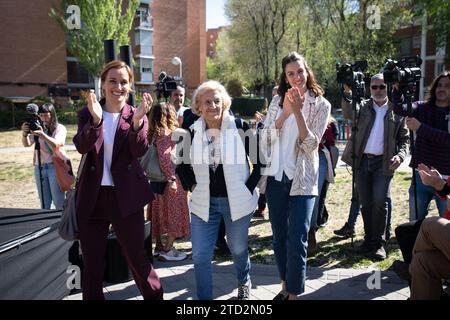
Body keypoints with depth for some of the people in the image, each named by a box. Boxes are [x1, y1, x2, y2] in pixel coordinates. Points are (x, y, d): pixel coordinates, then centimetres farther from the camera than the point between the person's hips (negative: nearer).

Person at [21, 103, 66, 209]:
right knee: (44, 202, 11)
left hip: (54, 166, -4)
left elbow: (56, 145, -18)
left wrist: (43, 135, -34)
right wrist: (24, 134, -24)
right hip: (39, 167, 4)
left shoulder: (60, 128, -2)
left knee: (58, 201, -2)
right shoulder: (37, 128, 9)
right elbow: (26, 144, -2)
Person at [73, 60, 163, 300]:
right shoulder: (87, 114, 2)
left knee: (136, 257, 7)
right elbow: (81, 147, -14)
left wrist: (137, 121, -31)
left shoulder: (136, 116, -1)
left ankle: (154, 296, 28)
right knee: (91, 261, 13)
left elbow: (139, 151, -15)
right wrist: (95, 120, -30)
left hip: (126, 197, -2)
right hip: (92, 196, 2)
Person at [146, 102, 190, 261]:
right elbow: (164, 158, -24)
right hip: (169, 180, -9)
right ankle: (167, 250, 3)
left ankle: (159, 247, 24)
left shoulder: (154, 133, 9)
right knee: (175, 215, 1)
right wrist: (171, 179, -23)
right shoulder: (165, 133, -16)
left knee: (160, 214, 15)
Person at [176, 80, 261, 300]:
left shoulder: (240, 127, -9)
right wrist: (192, 185, 3)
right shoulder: (193, 132, -1)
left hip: (236, 200, -2)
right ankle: (203, 297, 22)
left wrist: (249, 188, -8)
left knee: (238, 249, 17)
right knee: (200, 256, 2)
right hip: (204, 202, 2)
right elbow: (183, 164, 15)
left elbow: (259, 161, -3)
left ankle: (244, 283, 48)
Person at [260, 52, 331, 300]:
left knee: (297, 240, -5)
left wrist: (298, 111, -19)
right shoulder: (277, 101, 6)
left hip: (302, 179, -3)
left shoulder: (320, 104, -1)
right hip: (276, 176, 3)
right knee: (279, 237, 13)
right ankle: (285, 286, 31)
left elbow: (311, 145, -11)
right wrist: (285, 112, -14)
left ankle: (294, 293, 10)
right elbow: (265, 138, -2)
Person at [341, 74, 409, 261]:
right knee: (365, 204, 9)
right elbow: (348, 114, -14)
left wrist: (400, 155, -10)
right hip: (362, 161, 2)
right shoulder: (363, 106, 8)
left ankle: (379, 243, 7)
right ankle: (369, 241, 20)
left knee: (379, 203, -7)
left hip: (383, 163, -2)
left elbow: (404, 139, 8)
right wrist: (347, 94, -29)